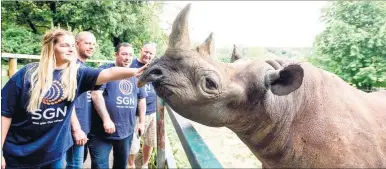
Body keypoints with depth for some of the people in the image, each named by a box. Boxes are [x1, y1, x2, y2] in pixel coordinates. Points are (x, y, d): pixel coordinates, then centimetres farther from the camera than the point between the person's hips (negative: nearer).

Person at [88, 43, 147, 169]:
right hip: (103, 131, -5)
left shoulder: (135, 75, 11)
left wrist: (141, 122, 14)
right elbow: (96, 94, -17)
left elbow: (142, 99, 17)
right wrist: (106, 119, -21)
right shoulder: (105, 70, -6)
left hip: (127, 131, 5)